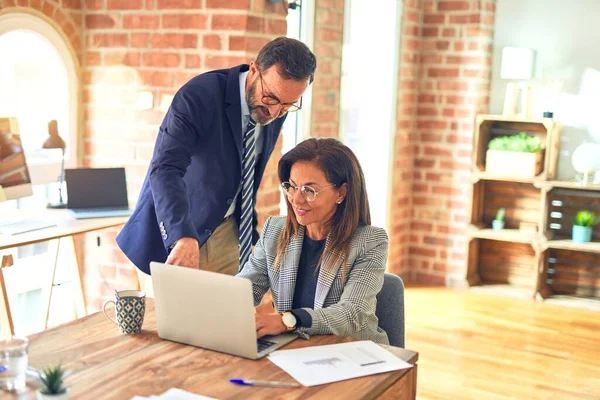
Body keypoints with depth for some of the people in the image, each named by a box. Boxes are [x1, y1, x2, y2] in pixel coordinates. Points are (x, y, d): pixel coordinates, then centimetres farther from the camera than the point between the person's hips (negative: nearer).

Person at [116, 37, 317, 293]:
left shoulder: (275, 110, -3)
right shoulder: (199, 95, -24)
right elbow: (165, 169, -37)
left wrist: (251, 233, 15)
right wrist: (183, 237, -50)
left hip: (227, 232, 5)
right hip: (172, 229, -5)